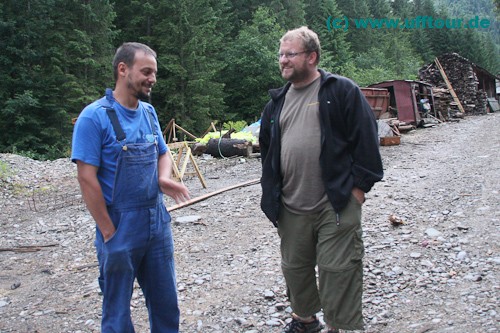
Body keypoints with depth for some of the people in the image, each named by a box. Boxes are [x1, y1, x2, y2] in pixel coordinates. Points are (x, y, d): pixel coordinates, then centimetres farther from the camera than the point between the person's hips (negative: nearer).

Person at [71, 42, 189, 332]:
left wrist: (164, 179, -9)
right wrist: (109, 232, -15)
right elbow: (87, 178, -15)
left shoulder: (149, 112, 5)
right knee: (118, 309, 12)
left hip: (158, 222, 6)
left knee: (165, 302, 17)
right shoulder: (95, 116, -14)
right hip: (121, 228, -6)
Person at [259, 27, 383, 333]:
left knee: (337, 268, -2)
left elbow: (366, 139, -7)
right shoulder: (278, 101, 14)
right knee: (295, 266, 16)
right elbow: (267, 147, 23)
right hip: (291, 207, 6)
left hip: (337, 204, -6)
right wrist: (270, 188, 17)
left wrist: (359, 187, -10)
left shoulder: (342, 90, -4)